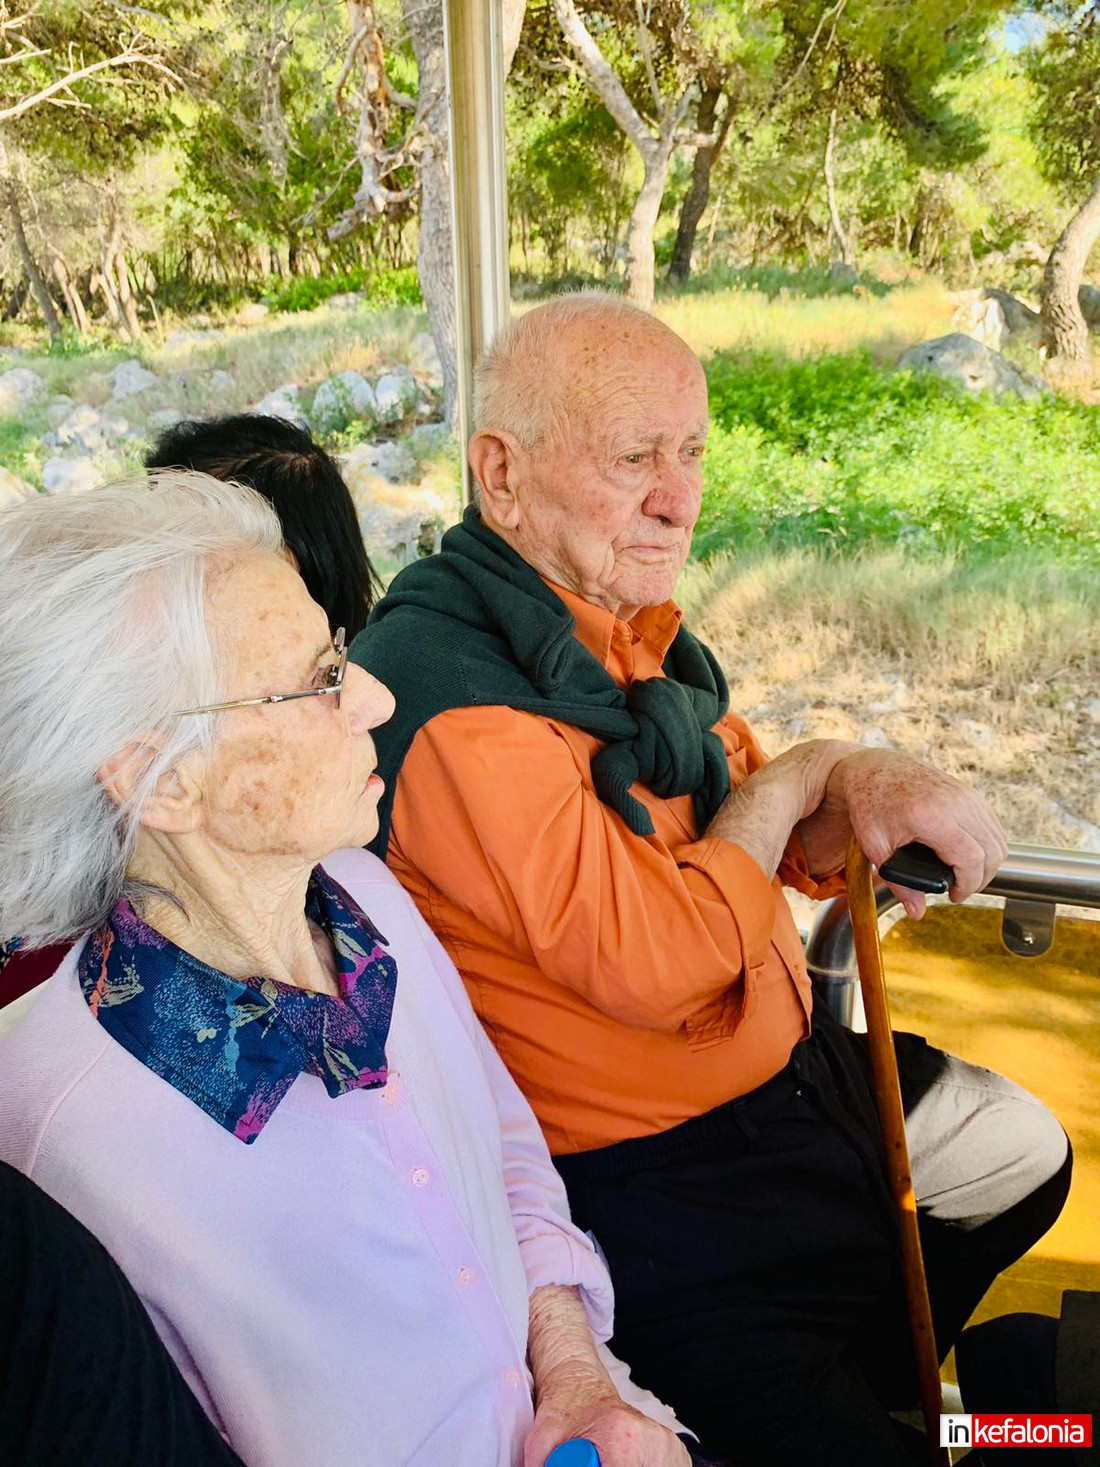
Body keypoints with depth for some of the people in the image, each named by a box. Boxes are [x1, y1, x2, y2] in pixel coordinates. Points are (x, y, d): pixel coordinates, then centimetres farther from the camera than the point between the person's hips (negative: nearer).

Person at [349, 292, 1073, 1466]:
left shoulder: (621, 616, 1)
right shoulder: (451, 692, -29)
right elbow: (655, 962, -31)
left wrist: (862, 791, -14)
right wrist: (801, 776, -16)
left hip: (793, 1059, 9)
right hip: (647, 1169, -9)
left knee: (1023, 1156, 25)